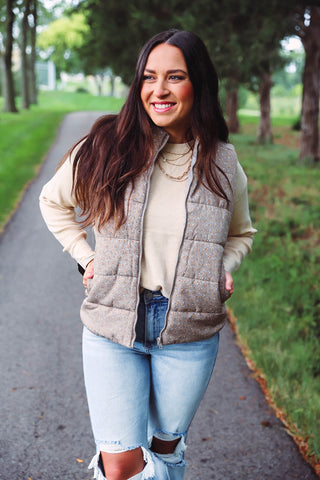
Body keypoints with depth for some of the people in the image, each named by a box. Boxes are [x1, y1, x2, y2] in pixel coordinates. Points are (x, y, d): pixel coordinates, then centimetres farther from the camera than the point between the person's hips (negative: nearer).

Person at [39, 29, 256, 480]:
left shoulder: (223, 164, -1)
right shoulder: (107, 147, -6)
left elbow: (241, 234, 17)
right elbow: (54, 201, 11)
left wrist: (224, 269, -2)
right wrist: (85, 256, 0)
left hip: (188, 332, 1)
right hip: (113, 326, -1)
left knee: (167, 442, 20)